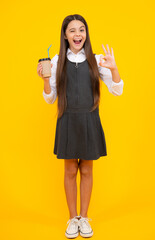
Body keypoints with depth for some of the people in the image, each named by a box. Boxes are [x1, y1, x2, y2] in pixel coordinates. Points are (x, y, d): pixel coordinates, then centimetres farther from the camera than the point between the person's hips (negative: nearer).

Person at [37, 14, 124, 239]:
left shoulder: (96, 60, 1)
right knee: (70, 171, 10)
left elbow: (117, 91, -1)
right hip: (67, 121, 0)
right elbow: (50, 99, 4)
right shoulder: (57, 61, 1)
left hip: (89, 121, 0)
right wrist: (45, 78, -13)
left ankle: (84, 218, 29)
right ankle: (72, 219, 28)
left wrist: (113, 68, -17)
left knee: (86, 171, 11)